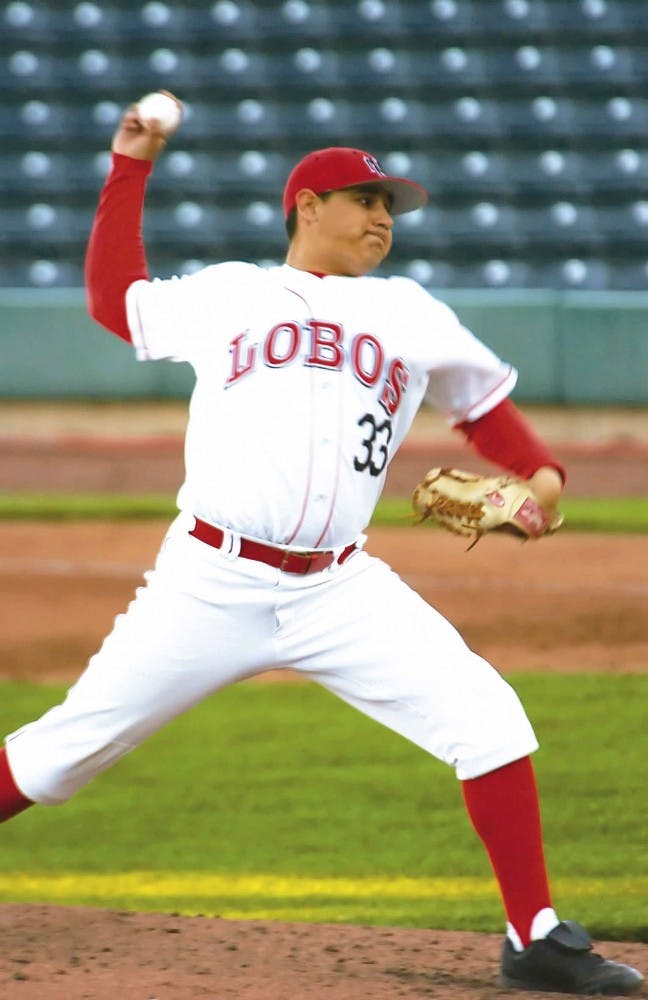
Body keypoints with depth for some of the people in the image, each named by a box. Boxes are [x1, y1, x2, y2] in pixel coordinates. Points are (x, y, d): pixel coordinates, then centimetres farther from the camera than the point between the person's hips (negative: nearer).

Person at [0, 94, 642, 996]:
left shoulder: (411, 316, 14)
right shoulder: (223, 296, 11)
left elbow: (484, 404, 22)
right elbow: (113, 297, 24)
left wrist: (540, 473, 3)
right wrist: (131, 169, 23)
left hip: (341, 592, 2)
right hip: (210, 584, -1)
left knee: (485, 717, -13)